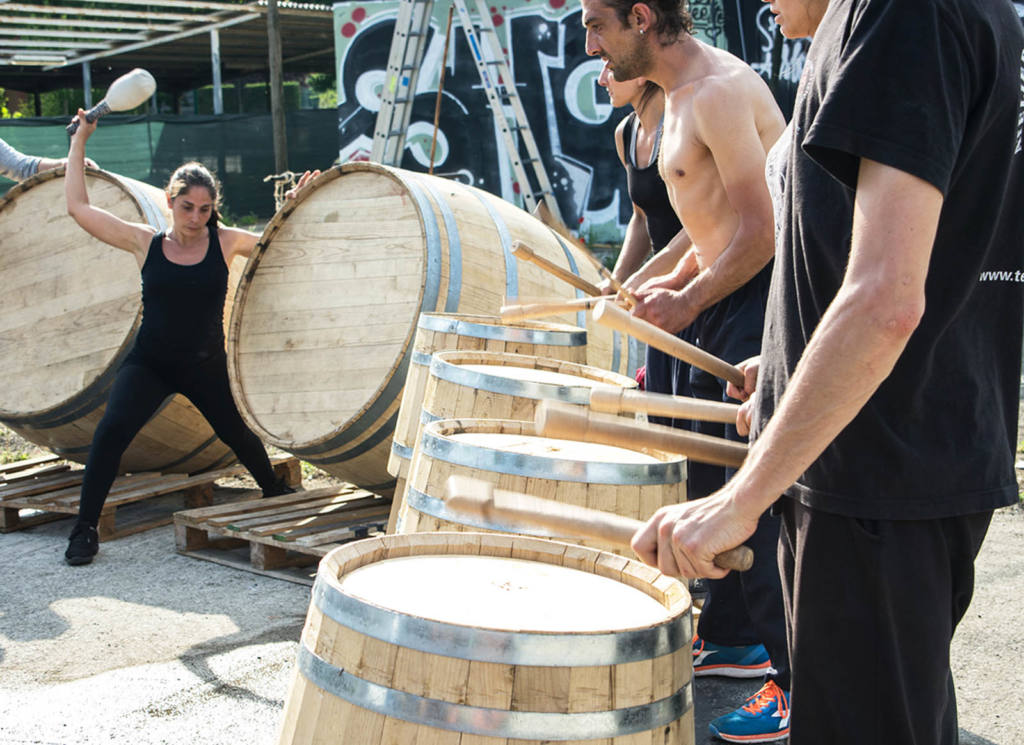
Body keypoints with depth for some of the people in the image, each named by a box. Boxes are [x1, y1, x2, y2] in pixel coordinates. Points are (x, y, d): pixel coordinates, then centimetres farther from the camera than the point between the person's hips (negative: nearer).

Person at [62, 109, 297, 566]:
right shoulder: (145, 243, -5)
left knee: (237, 434, 17)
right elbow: (78, 207, -4)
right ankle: (85, 530, -10)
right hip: (147, 363, -1)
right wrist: (79, 142, 1)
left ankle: (277, 492, 48)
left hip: (206, 366, 1)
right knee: (112, 430, -22)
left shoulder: (225, 242, -5)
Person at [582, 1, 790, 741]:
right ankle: (733, 638, 30)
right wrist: (674, 280, 11)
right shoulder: (681, 93, 15)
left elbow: (762, 229, -22)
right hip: (725, 301, 11)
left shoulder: (718, 90, -18)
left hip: (766, 299, -11)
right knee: (710, 477, 16)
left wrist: (689, 301, -14)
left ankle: (803, 685, -3)